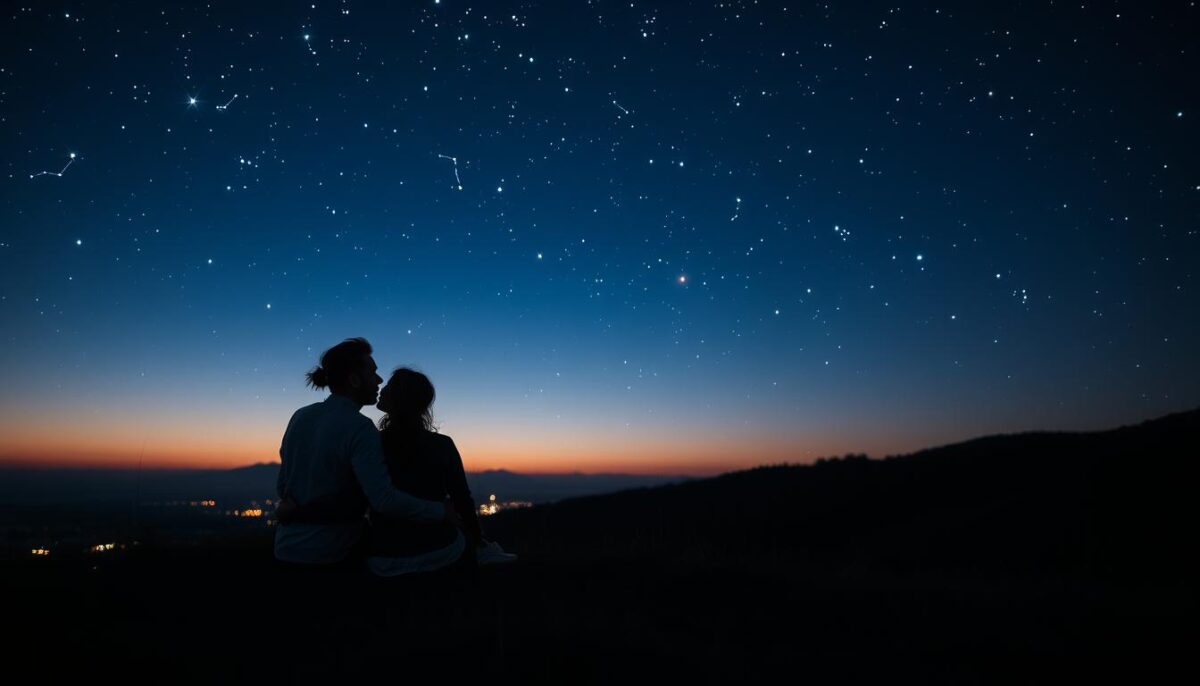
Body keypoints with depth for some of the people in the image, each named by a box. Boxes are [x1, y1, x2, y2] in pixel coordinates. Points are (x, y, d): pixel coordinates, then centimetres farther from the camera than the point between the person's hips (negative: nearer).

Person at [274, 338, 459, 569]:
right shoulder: (359, 428, -19)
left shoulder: (300, 417, 2)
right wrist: (439, 512, -17)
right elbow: (384, 499, -27)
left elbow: (283, 487, 9)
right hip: (331, 555, -7)